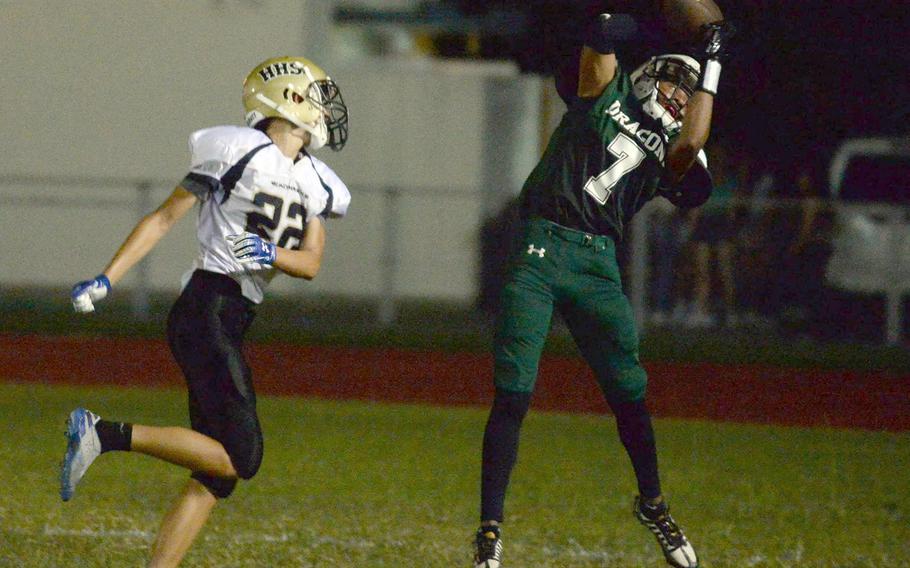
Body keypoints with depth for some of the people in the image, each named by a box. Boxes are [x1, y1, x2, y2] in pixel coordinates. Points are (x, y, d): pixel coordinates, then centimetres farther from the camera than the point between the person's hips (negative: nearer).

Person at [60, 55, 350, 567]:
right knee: (240, 457, -15)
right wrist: (107, 280, -8)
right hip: (208, 309, -8)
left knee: (217, 475, 5)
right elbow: (165, 218, -4)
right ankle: (104, 434, -13)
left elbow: (311, 263, 8)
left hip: (231, 326, 8)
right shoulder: (238, 151, -7)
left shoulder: (316, 187, 15)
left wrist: (272, 255, -14)